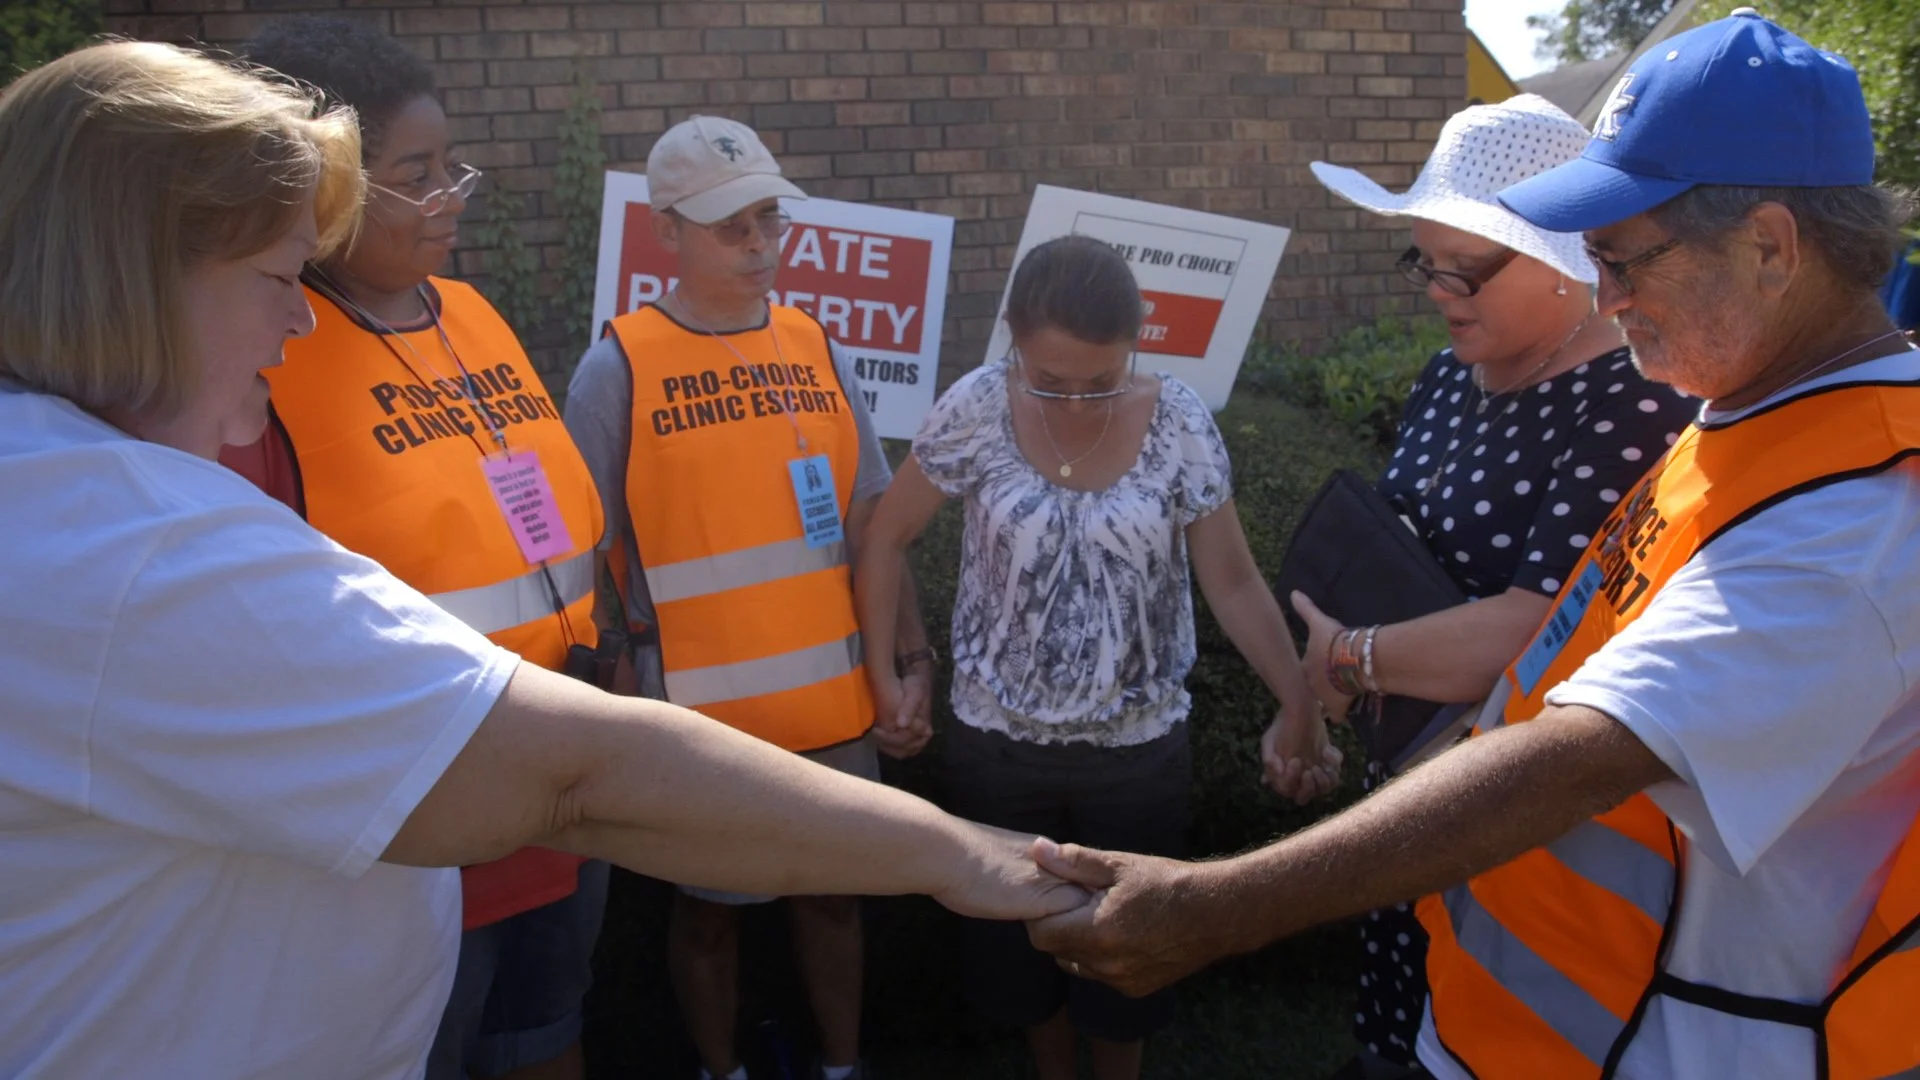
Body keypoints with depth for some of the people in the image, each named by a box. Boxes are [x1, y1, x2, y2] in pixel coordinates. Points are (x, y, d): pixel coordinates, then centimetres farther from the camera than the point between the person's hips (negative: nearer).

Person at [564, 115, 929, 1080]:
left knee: (833, 892, 17)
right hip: (700, 711, -3)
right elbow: (591, 559, -6)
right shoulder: (618, 368, -8)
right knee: (707, 909, 14)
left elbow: (868, 527, 5)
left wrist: (913, 663, -1)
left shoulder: (817, 350, 3)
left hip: (837, 701, 3)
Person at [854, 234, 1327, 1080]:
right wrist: (882, 677, -5)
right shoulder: (976, 410, -13)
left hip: (1139, 749, 0)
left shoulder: (1179, 423, -13)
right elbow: (886, 539, -2)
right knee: (1016, 944, 18)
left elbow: (1232, 581, -5)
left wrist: (1302, 711, -6)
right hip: (997, 743, 1)